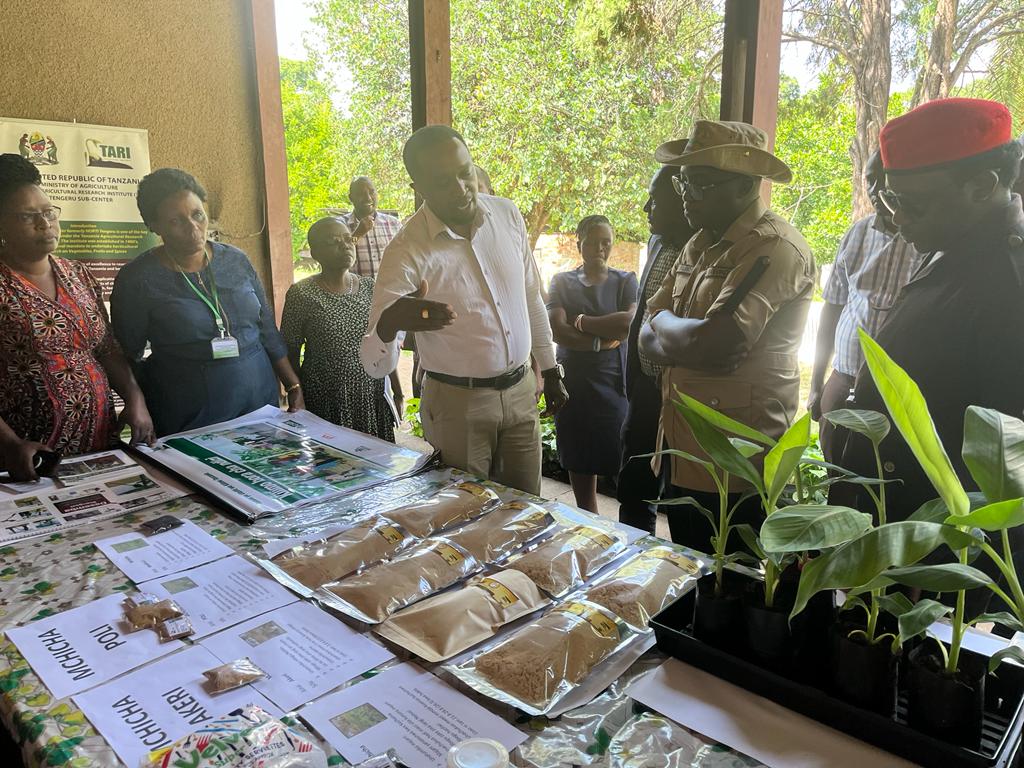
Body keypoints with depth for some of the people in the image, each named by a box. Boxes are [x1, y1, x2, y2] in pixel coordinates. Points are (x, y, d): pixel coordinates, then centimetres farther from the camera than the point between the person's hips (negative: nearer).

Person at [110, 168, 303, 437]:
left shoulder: (236, 260, 3)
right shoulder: (136, 279, -6)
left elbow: (267, 332, 8)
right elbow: (129, 359, 0)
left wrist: (294, 385, 6)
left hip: (261, 403, 4)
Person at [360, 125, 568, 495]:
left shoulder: (507, 215, -3)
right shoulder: (407, 252, -18)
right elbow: (376, 366, -21)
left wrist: (550, 371, 14)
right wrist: (388, 324, -43)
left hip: (520, 391, 4)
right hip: (457, 402, -4)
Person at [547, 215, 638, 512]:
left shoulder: (625, 281, 6)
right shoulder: (562, 282, 8)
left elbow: (630, 323, -13)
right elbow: (557, 331, -7)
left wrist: (580, 321, -8)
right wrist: (604, 339, -14)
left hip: (614, 383, -2)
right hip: (572, 383, 2)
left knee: (622, 465, -3)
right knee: (578, 465, 9)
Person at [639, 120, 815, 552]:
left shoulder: (774, 248, -16)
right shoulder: (701, 245, 11)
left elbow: (716, 344, -28)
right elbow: (648, 340, 7)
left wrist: (663, 322, -9)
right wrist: (692, 339, -14)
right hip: (685, 457, 8)